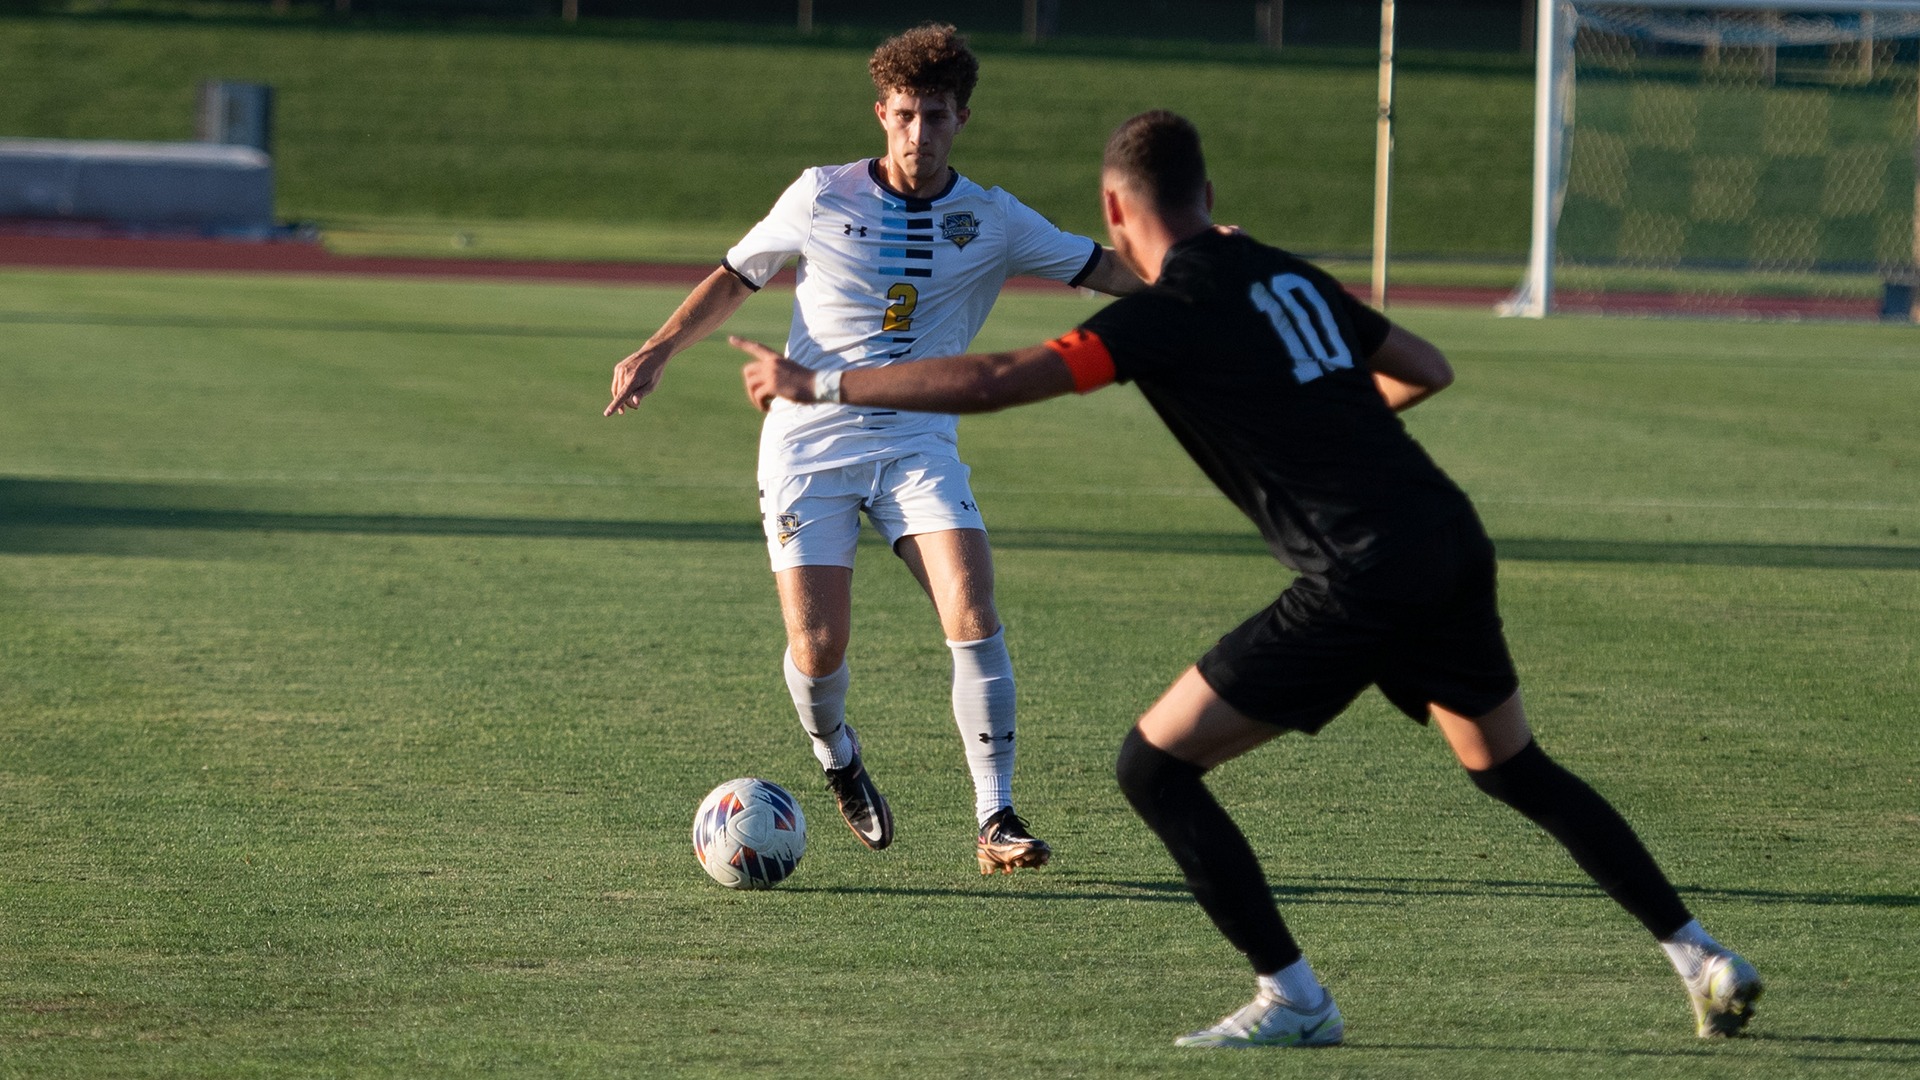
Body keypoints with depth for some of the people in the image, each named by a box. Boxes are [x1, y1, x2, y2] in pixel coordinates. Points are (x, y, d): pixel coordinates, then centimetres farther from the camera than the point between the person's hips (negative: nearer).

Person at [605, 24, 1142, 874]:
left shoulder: (992, 222, 2)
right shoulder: (822, 198, -1)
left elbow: (1107, 269, 4)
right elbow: (735, 277, 12)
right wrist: (658, 351, 0)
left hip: (917, 443, 1)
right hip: (810, 438, -1)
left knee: (973, 614, -21)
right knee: (817, 652, -11)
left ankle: (996, 821, -14)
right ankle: (836, 757, 25)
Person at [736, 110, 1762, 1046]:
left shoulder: (1172, 312, -6)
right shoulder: (1284, 274, 16)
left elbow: (995, 380, -12)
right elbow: (1427, 369, 25)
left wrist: (814, 384, -5)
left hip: (1361, 576, -8)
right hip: (1450, 538, 8)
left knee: (1155, 765, 0)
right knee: (1513, 767, 26)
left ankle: (1293, 998, -1)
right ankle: (1704, 958, 26)